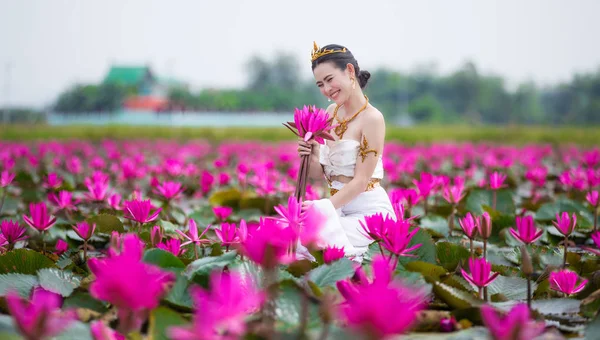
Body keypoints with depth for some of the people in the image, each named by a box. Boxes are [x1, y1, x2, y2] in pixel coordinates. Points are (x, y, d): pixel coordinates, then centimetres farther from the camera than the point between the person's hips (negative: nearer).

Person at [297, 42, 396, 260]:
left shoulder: (372, 118, -12)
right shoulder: (332, 112, 9)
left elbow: (361, 181, -15)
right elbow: (320, 174, 12)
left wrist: (323, 208, -21)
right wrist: (311, 156, -9)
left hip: (369, 211, -7)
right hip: (339, 210, 7)